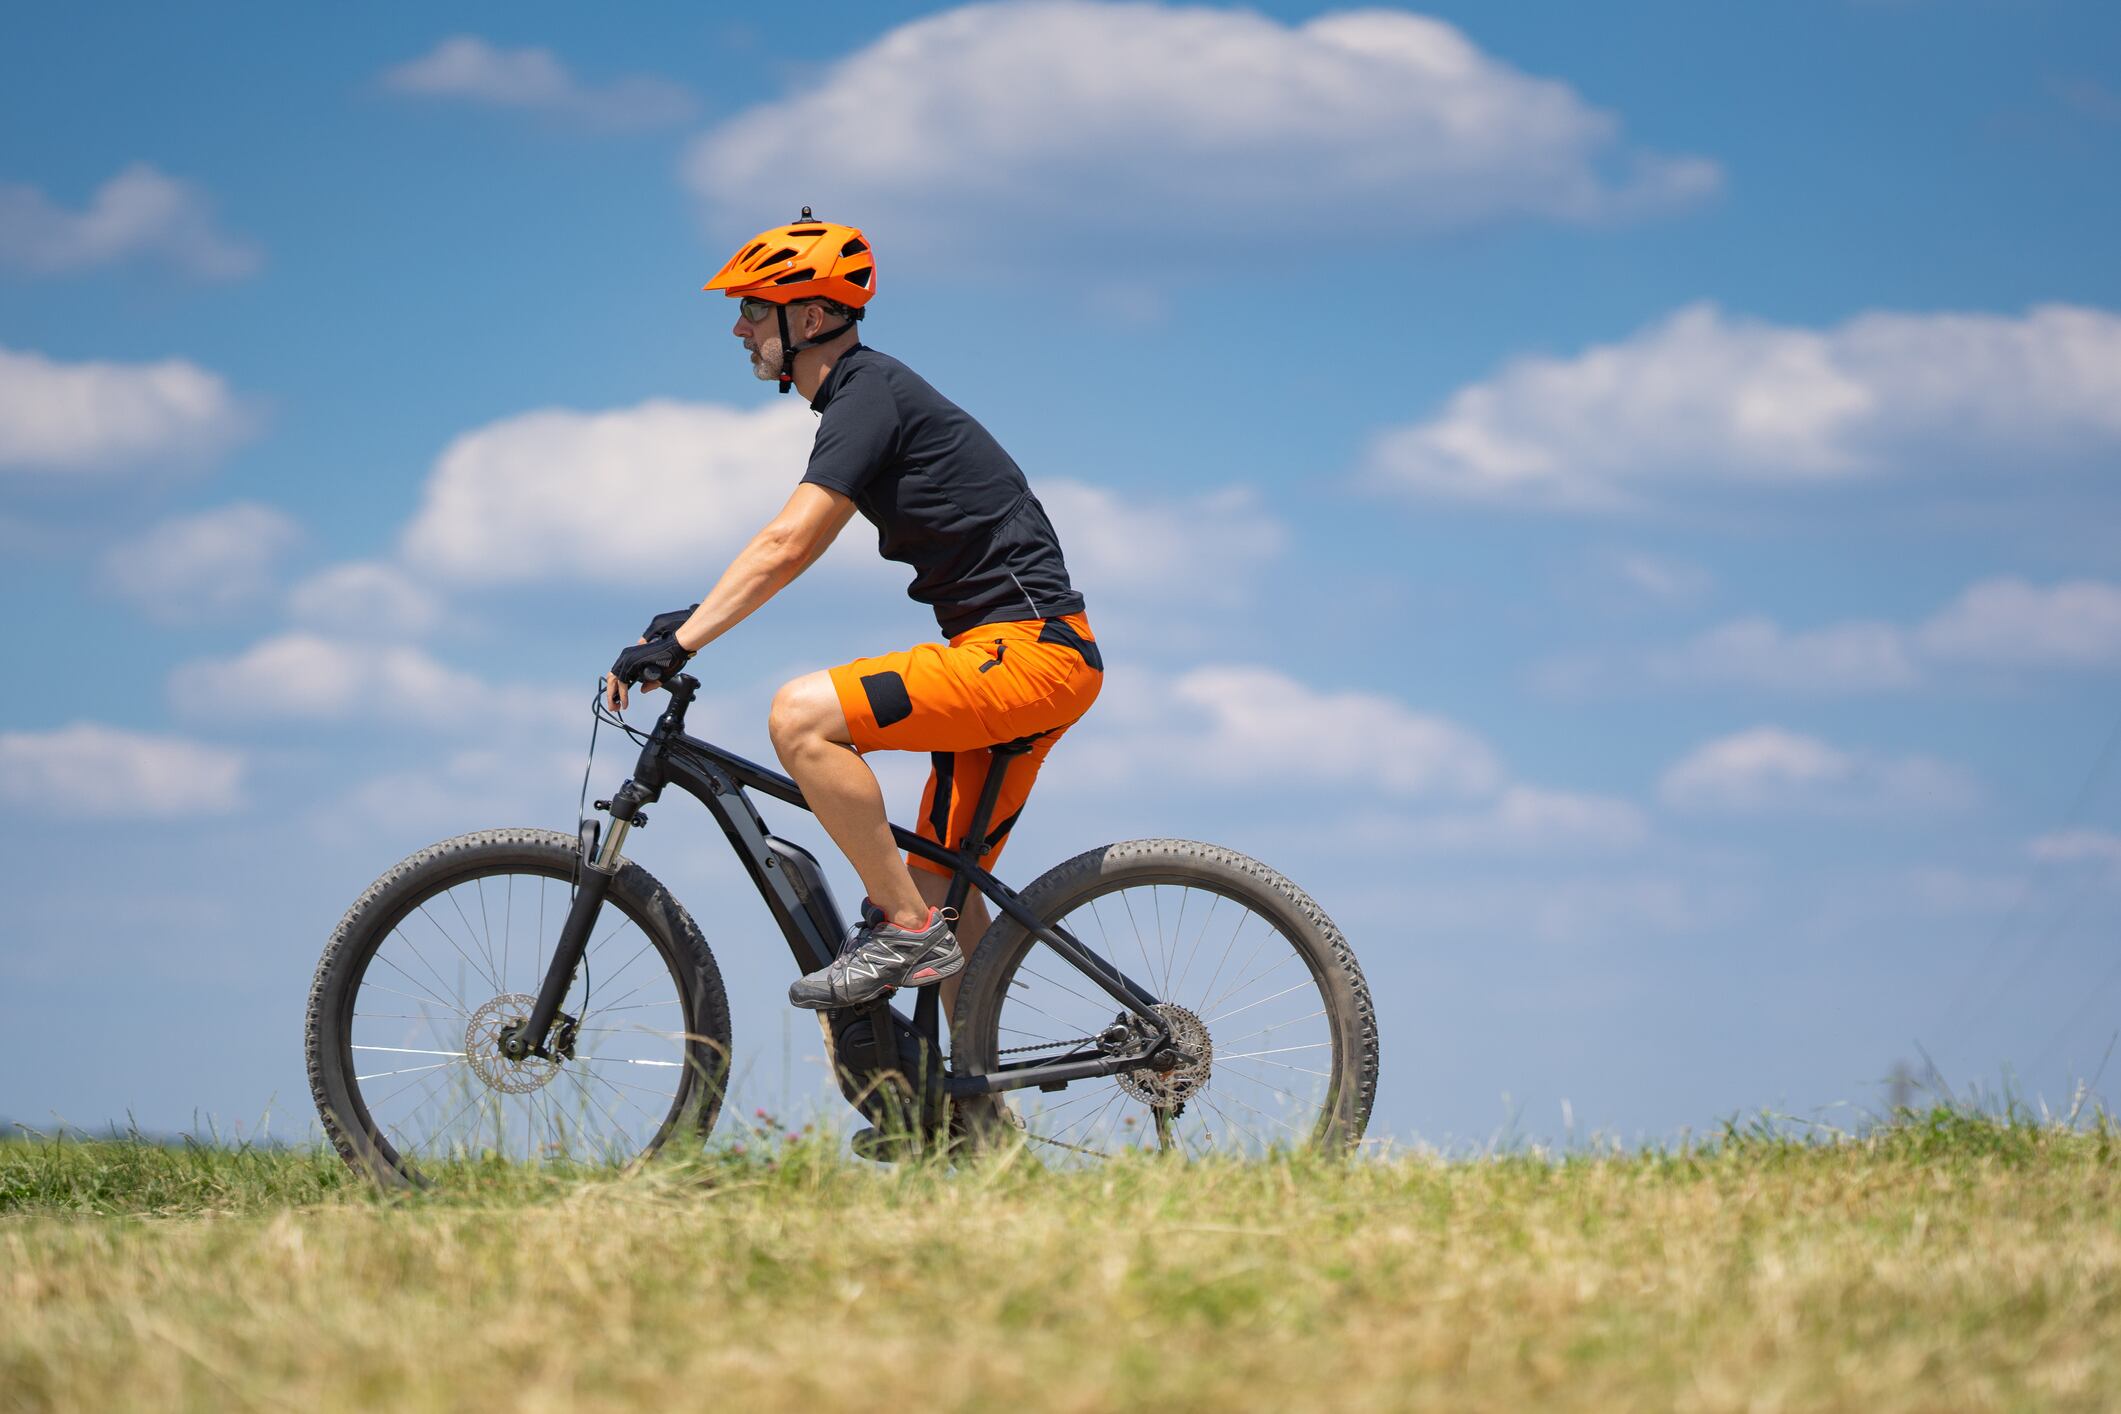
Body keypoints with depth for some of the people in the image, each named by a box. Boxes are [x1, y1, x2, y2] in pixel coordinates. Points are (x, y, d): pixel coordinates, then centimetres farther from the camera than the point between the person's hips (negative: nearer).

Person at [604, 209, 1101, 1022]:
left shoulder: (870, 395, -12)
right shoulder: (859, 400, 19)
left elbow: (786, 545, -21)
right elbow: (795, 550, 26)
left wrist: (678, 644, -23)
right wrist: (691, 623, 19)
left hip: (1027, 650, -10)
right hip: (1010, 653, 10)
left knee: (799, 715, -23)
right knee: (939, 883, 11)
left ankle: (904, 928, -16)